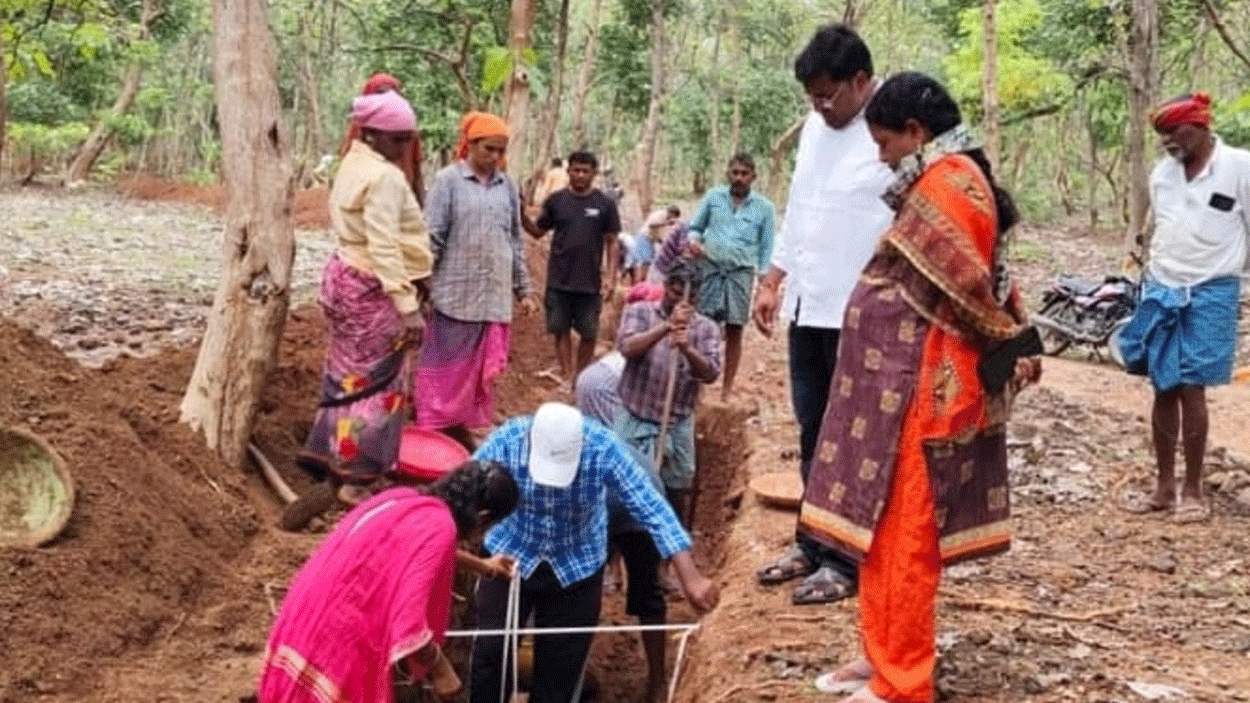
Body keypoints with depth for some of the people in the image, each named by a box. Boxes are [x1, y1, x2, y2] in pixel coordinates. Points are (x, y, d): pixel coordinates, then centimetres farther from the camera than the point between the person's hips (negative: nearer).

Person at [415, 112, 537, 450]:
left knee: (480, 371, 9)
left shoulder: (506, 185, 9)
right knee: (445, 369, 1)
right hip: (455, 293, -4)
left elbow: (515, 241, 14)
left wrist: (523, 289, 14)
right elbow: (432, 238, -7)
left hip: (495, 296, 4)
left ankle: (462, 431, 21)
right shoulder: (448, 180, -5)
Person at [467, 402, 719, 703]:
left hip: (577, 567, 0)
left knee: (561, 665, 9)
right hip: (509, 556, 0)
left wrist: (690, 577, -31)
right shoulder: (505, 441, -27)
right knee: (490, 651, 4)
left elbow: (651, 508, -27)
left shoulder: (603, 448, -28)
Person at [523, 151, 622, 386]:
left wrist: (611, 276, -6)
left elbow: (611, 242, 2)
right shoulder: (556, 200, 2)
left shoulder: (605, 204, -1)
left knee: (588, 333, 5)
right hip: (558, 280, 1)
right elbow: (538, 231, 7)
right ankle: (566, 378, 12)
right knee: (561, 330, 4)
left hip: (590, 282, -1)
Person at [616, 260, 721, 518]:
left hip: (678, 424, 2)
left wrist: (687, 349, -30)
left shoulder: (706, 328, 4)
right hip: (635, 420, -2)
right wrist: (667, 326, -27)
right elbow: (627, 347, -18)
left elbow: (711, 373, -11)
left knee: (677, 490, 11)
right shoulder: (640, 312, 1)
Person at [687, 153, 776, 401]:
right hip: (709, 268, 0)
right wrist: (694, 240, -7)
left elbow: (767, 249, 7)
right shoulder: (713, 197, 7)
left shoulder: (764, 207, 5)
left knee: (734, 331, 3)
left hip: (741, 272, 0)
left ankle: (727, 388, 11)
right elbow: (695, 226, 16)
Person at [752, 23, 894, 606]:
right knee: (813, 435, 16)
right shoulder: (816, 126, 12)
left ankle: (847, 562, 11)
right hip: (808, 307, 8)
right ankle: (813, 545, 28)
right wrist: (773, 281, 19)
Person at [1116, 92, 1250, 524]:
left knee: (1191, 391, -3)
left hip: (1210, 294, -5)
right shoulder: (1162, 173, 8)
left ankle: (1193, 490, 11)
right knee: (1163, 390, 8)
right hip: (1161, 292, 5)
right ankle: (1165, 486, 18)